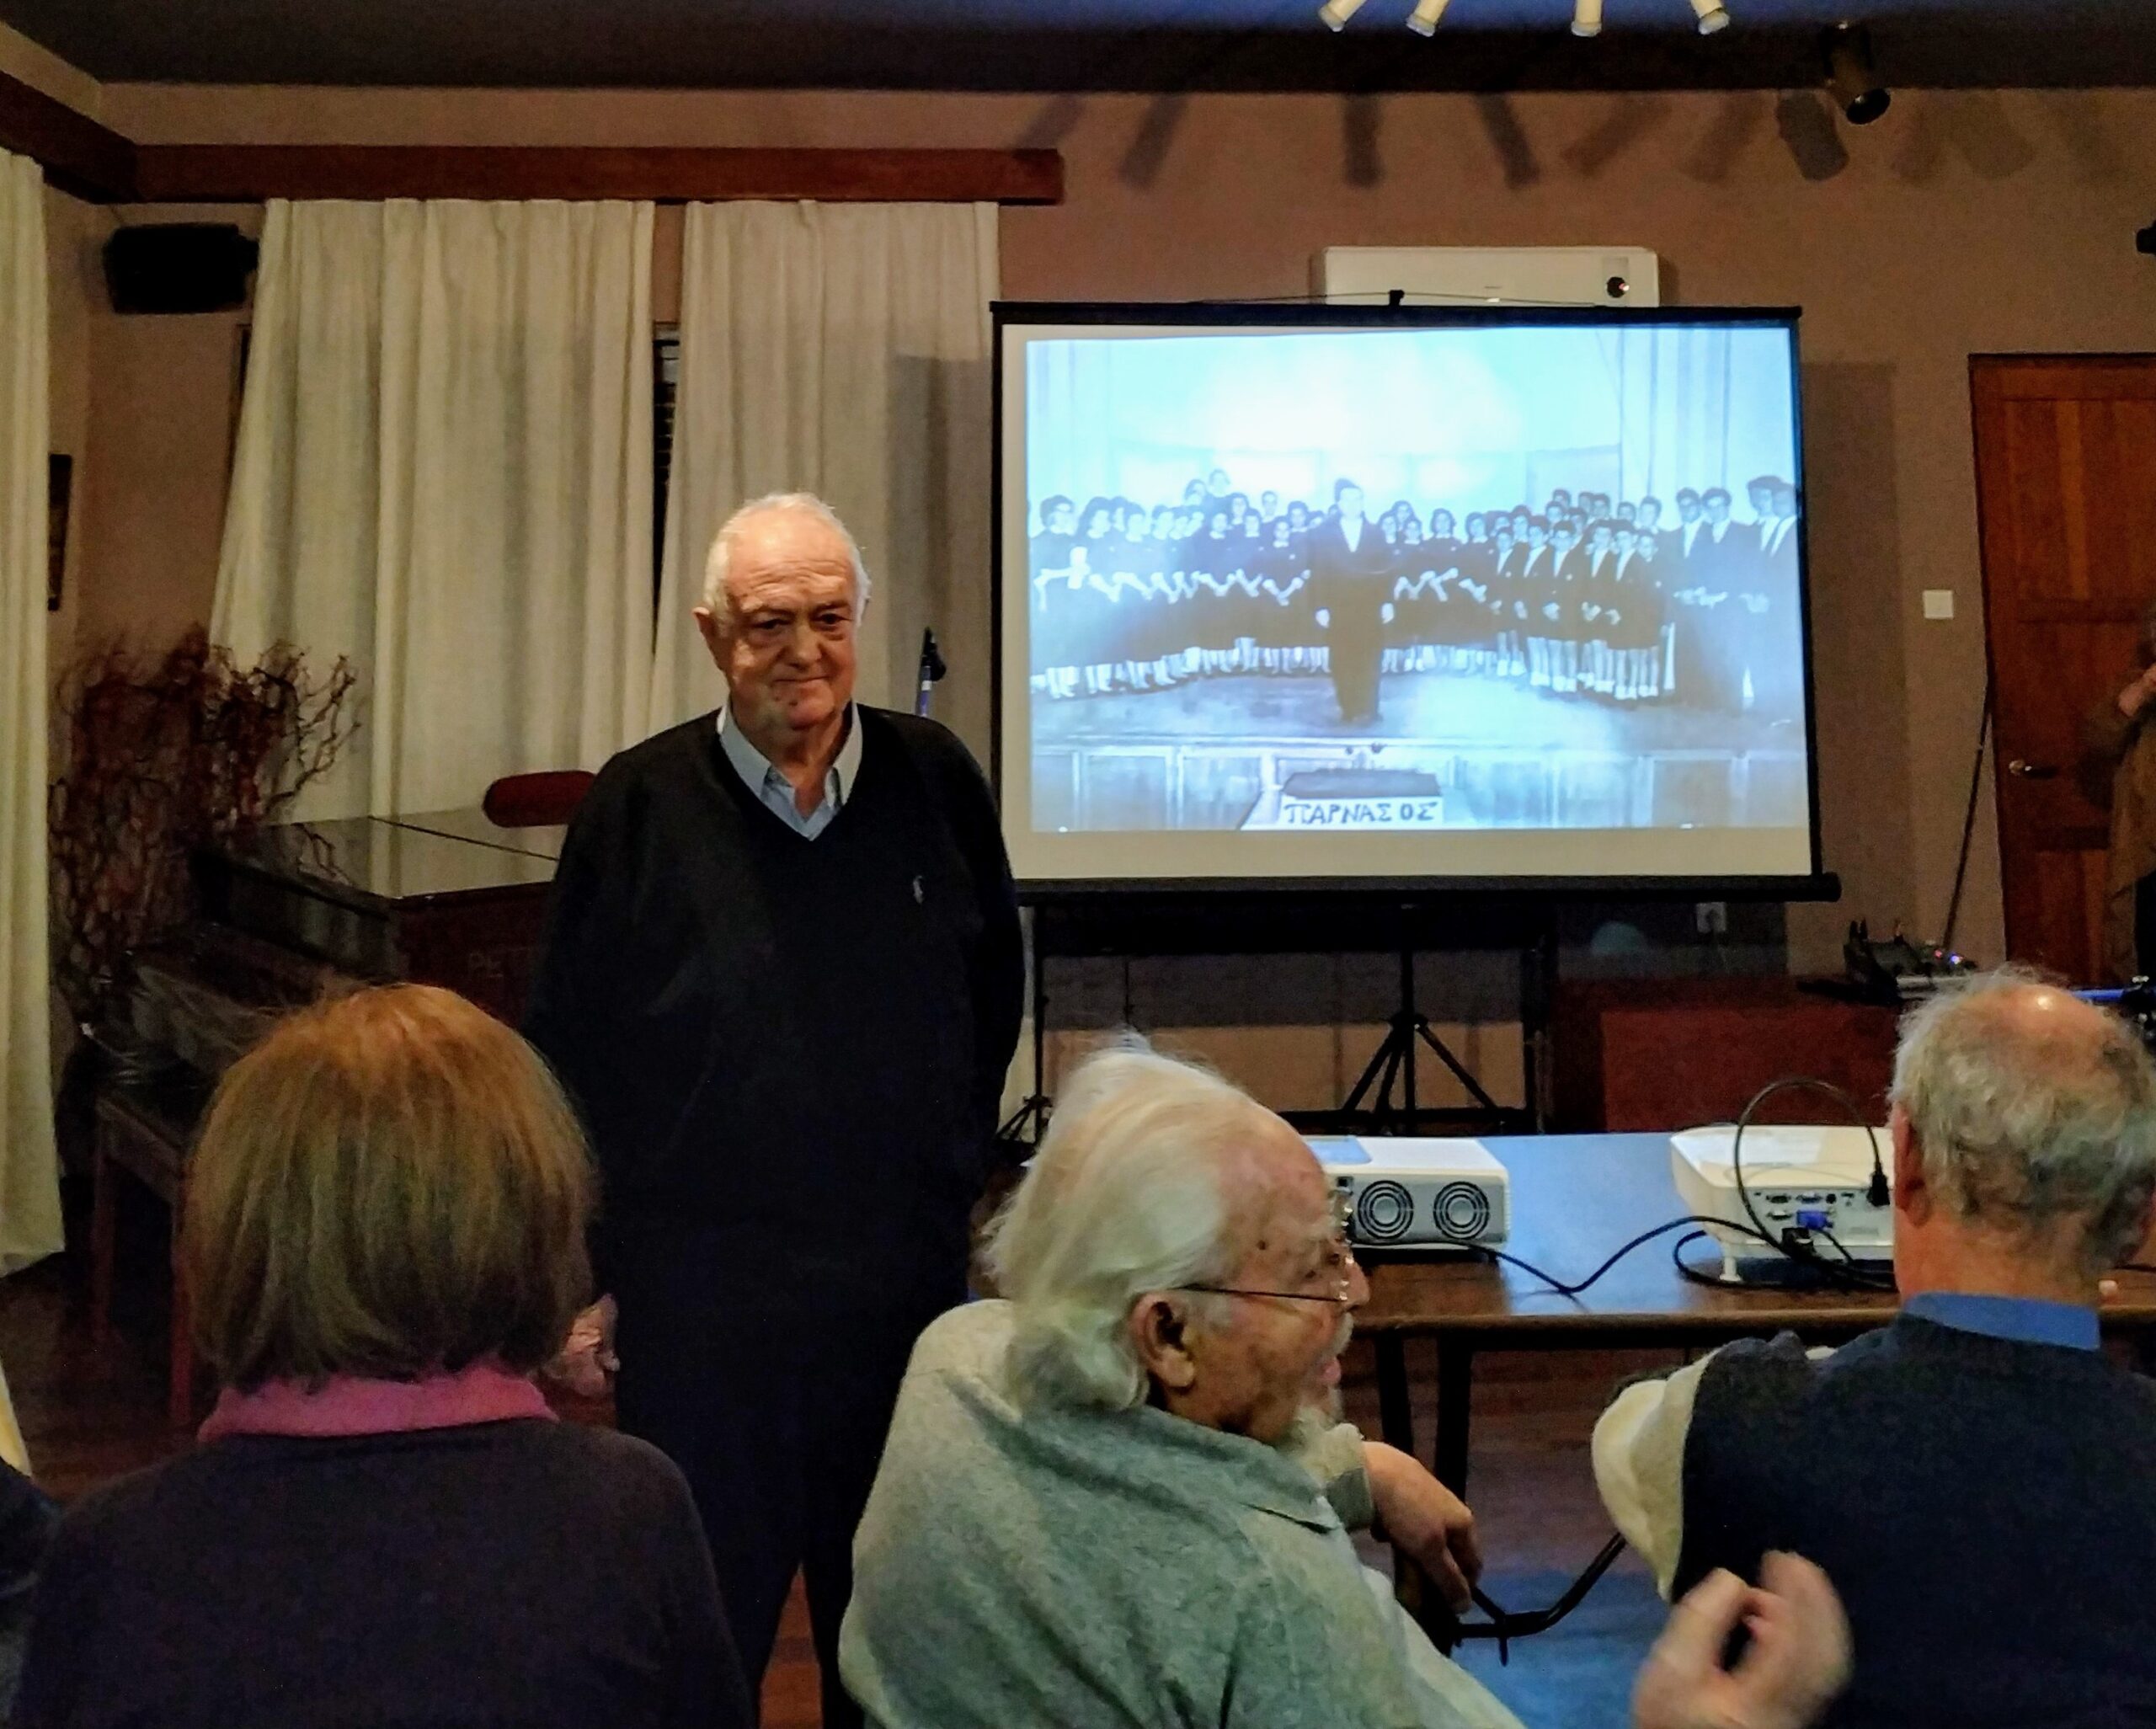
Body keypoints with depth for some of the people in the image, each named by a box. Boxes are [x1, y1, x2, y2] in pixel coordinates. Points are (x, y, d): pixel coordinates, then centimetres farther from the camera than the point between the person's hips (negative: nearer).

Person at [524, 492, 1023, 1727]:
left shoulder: (935, 779, -1)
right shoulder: (641, 804, -7)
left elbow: (993, 996, 12)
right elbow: (570, 1057, -2)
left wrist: (953, 1174, 11)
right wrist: (584, 1277, -1)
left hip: (908, 1286, 3)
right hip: (699, 1297, -2)